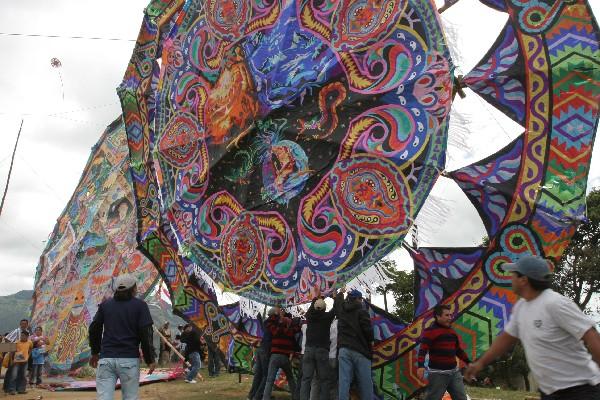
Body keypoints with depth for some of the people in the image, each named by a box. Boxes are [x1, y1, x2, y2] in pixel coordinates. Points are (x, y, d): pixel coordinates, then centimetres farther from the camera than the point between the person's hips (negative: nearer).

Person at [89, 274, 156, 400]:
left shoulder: (105, 304, 11)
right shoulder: (140, 305, 1)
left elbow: (94, 329, 14)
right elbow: (146, 334, -6)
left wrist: (95, 352, 29)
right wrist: (150, 360, -1)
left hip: (106, 358, 3)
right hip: (129, 359, -2)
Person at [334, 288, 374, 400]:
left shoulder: (342, 310, 13)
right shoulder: (361, 311, -3)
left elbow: (337, 303, 36)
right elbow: (368, 329, -10)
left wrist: (340, 293, 54)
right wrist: (370, 340, 10)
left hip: (344, 350, 4)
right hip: (360, 350, -4)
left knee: (343, 381, -1)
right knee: (365, 384, 2)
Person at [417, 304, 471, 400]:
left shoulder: (452, 331, 15)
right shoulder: (430, 331, -11)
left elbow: (458, 350, 27)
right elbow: (422, 350, -21)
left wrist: (468, 362, 25)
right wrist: (420, 366, -35)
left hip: (454, 371, 7)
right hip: (438, 373, -7)